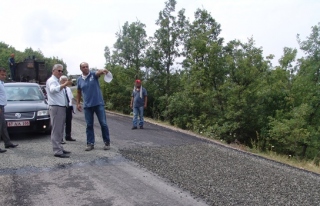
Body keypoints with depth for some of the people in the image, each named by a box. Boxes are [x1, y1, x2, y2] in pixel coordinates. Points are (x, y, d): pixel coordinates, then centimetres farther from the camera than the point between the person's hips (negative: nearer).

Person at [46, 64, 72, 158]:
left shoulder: (56, 81, 23)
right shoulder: (52, 80, -9)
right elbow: (53, 89, -32)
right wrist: (64, 85, -42)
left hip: (61, 107, 10)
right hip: (56, 107, -10)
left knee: (60, 130, 14)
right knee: (56, 130, -10)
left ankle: (59, 148, 22)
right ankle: (57, 151, -10)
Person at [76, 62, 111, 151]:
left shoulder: (93, 74, -3)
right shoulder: (79, 80, 8)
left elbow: (98, 72, -27)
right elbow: (78, 92, 19)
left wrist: (102, 70, -50)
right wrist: (78, 103, 13)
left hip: (98, 103, -3)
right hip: (87, 105, 3)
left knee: (103, 123, 0)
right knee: (89, 125, 7)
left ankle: (107, 142, 12)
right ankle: (90, 144, 15)